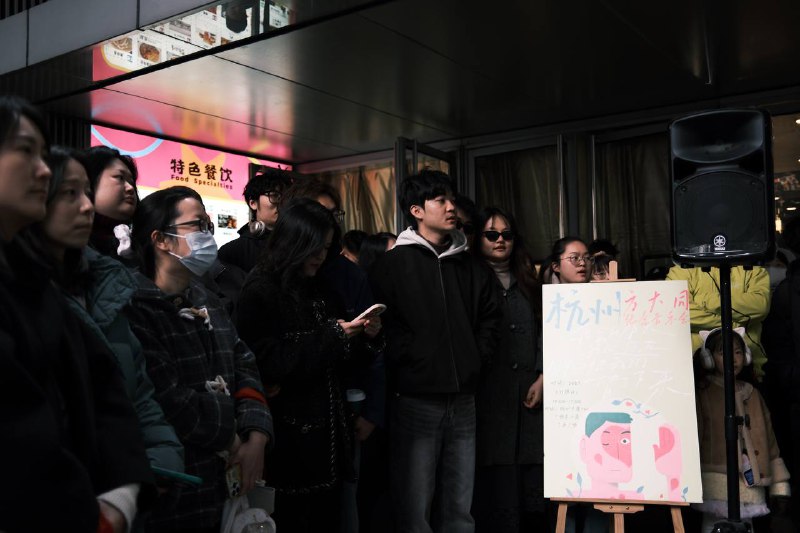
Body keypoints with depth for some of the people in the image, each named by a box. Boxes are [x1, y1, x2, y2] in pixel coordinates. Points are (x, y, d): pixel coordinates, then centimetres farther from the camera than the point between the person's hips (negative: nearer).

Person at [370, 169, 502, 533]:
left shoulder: (470, 266, 15)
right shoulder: (393, 264, -1)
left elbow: (490, 317, 20)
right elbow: (384, 326, -9)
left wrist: (476, 360, 9)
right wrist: (414, 360, -12)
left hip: (463, 401, 5)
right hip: (415, 401, -5)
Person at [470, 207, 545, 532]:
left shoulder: (528, 284, 20)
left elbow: (543, 334, 17)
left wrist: (543, 377, 5)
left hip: (529, 396, 4)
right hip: (489, 399, -4)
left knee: (535, 501, 1)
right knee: (498, 496, -7)